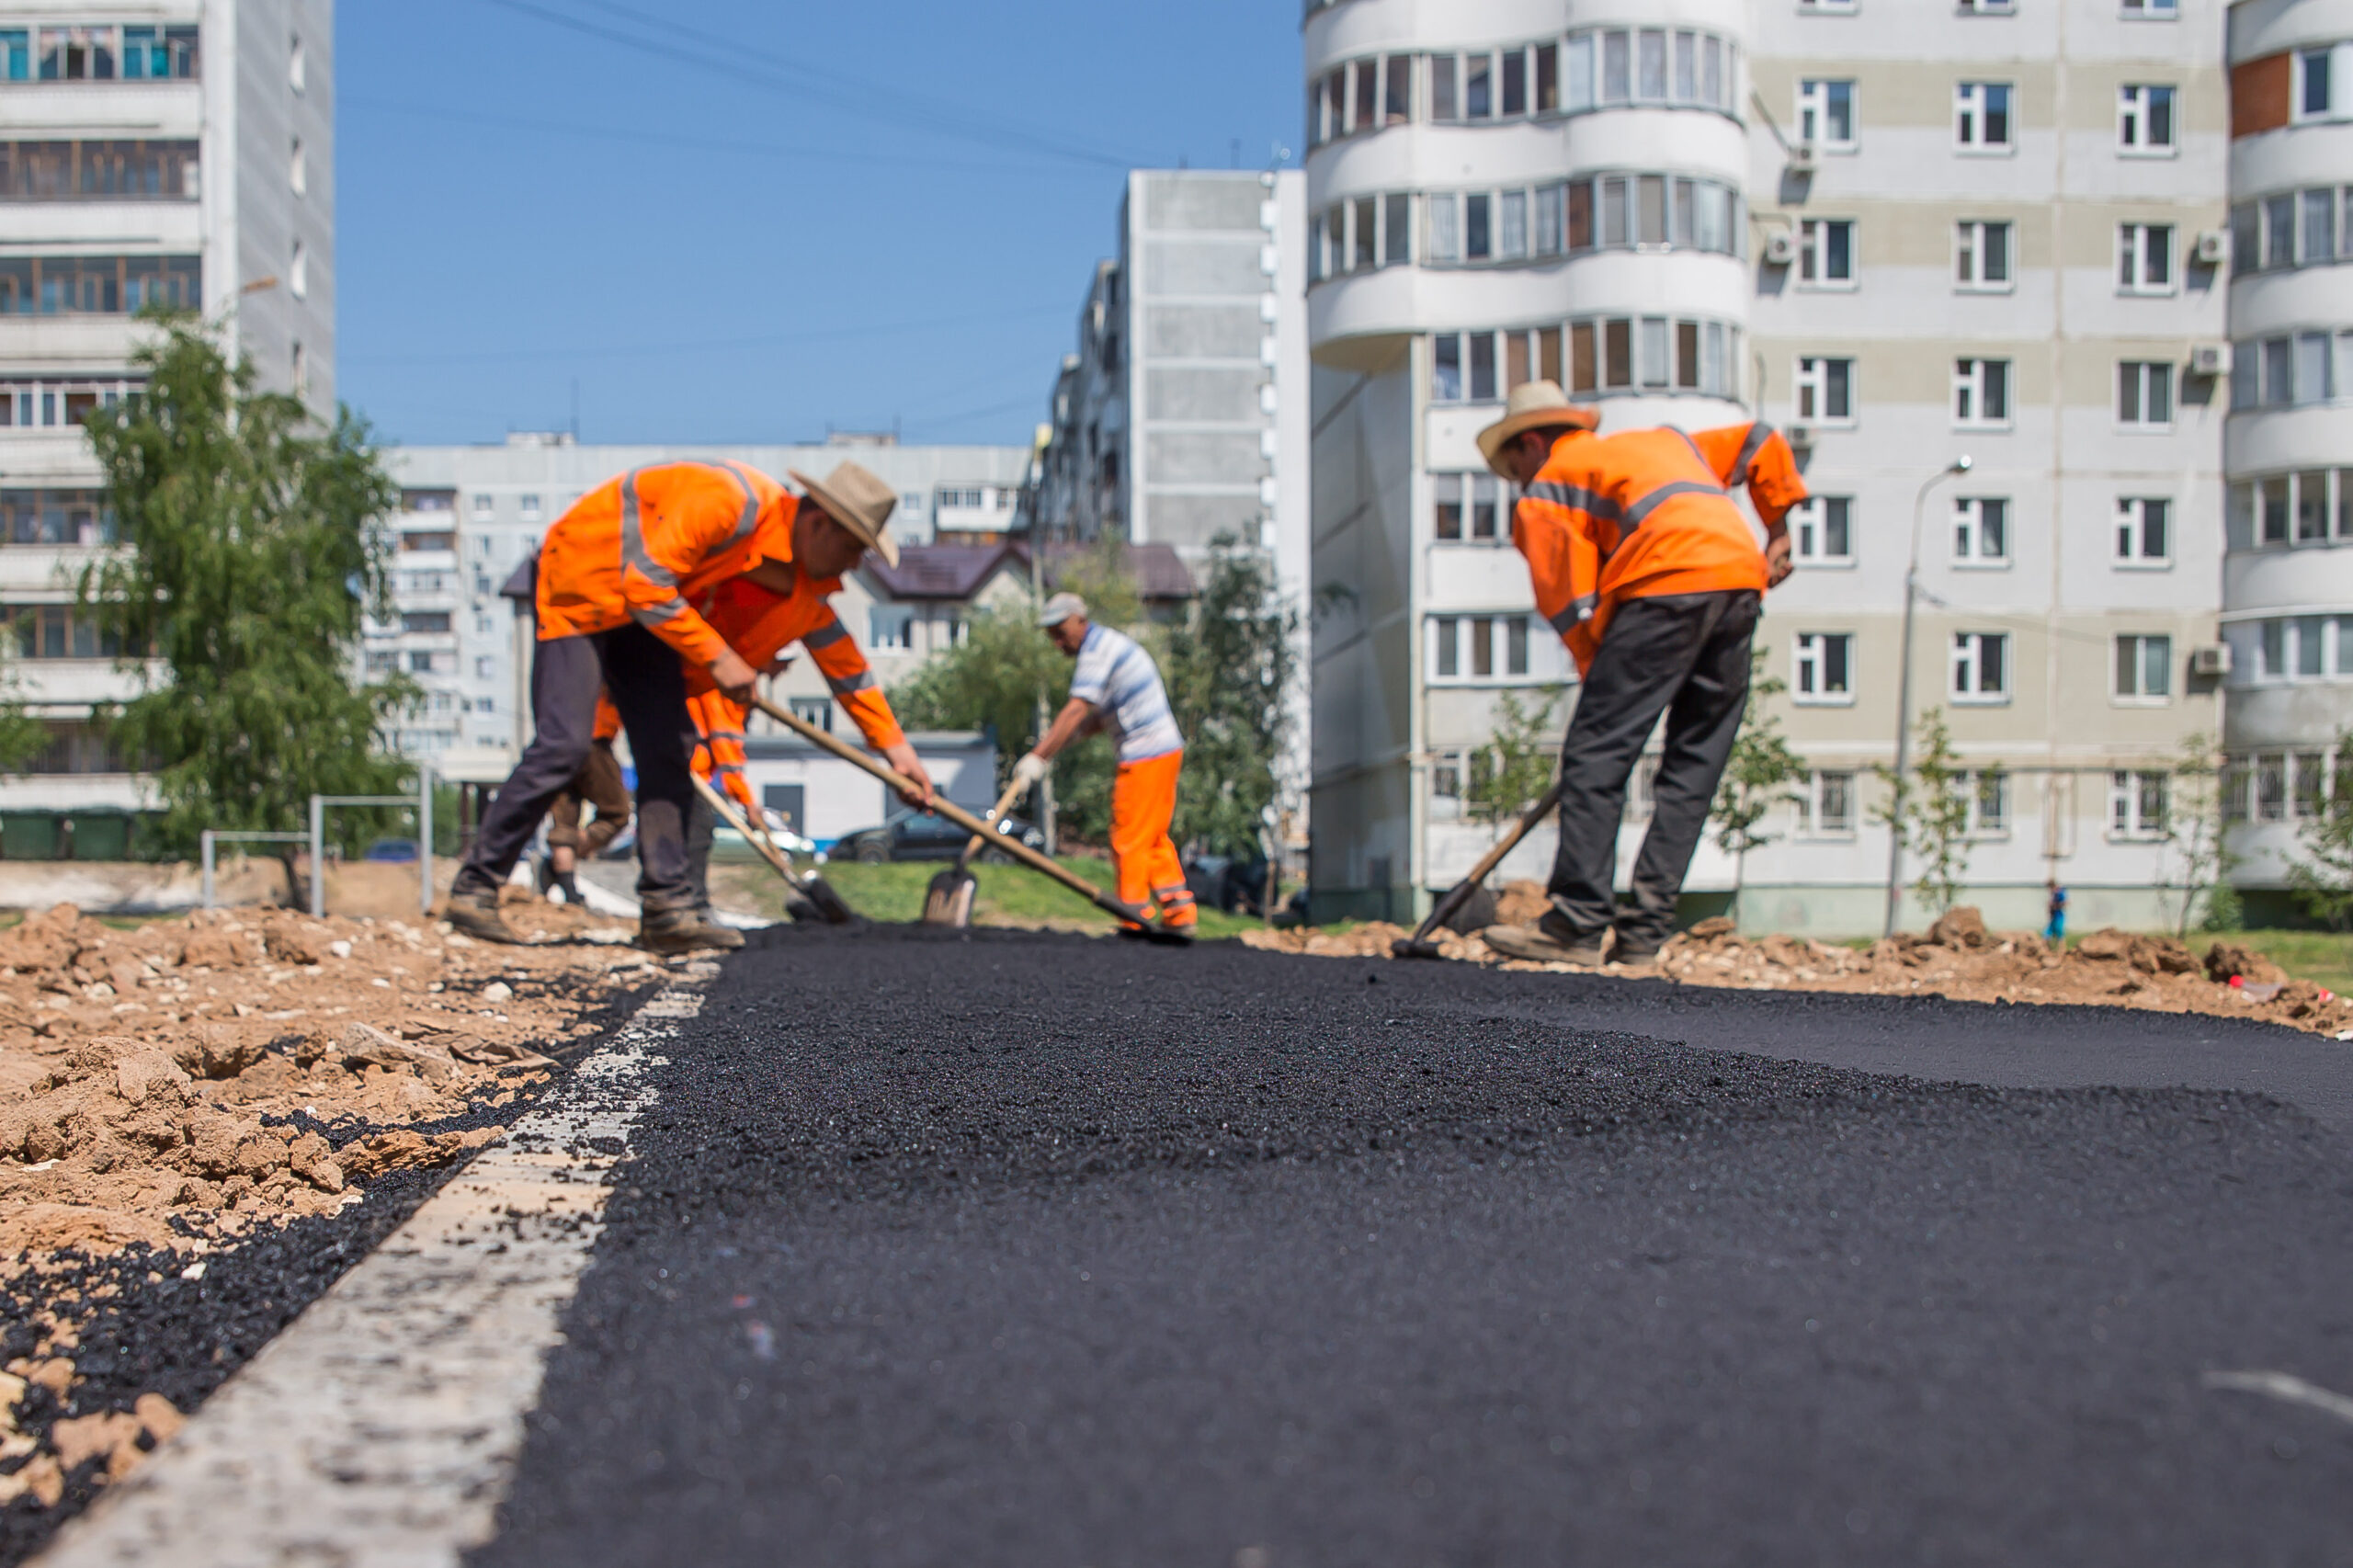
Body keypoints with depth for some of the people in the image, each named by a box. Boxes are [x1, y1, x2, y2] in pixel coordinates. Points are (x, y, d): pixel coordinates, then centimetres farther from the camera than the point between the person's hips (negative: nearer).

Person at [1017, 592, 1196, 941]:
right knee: (1154, 839, 16)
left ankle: (1136, 922, 1)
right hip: (1167, 747, 10)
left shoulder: (1098, 650, -13)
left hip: (1144, 756, -10)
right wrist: (1058, 739, 4)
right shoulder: (1108, 642, 18)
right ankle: (1180, 915, 18)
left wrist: (1039, 757, -26)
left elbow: (1076, 711, -24)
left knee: (1129, 841, -4)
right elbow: (1098, 715, 18)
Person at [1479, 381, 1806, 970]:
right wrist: (1779, 530, 35)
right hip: (1744, 575, 7)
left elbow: (1573, 608, 7)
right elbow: (1761, 441, 36)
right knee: (1691, 770, 8)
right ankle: (1644, 932, 6)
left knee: (1595, 755, -5)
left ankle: (1578, 925, -11)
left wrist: (1603, 681, 14)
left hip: (1669, 584, -7)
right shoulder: (1664, 442, 36)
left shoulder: (1548, 487, 15)